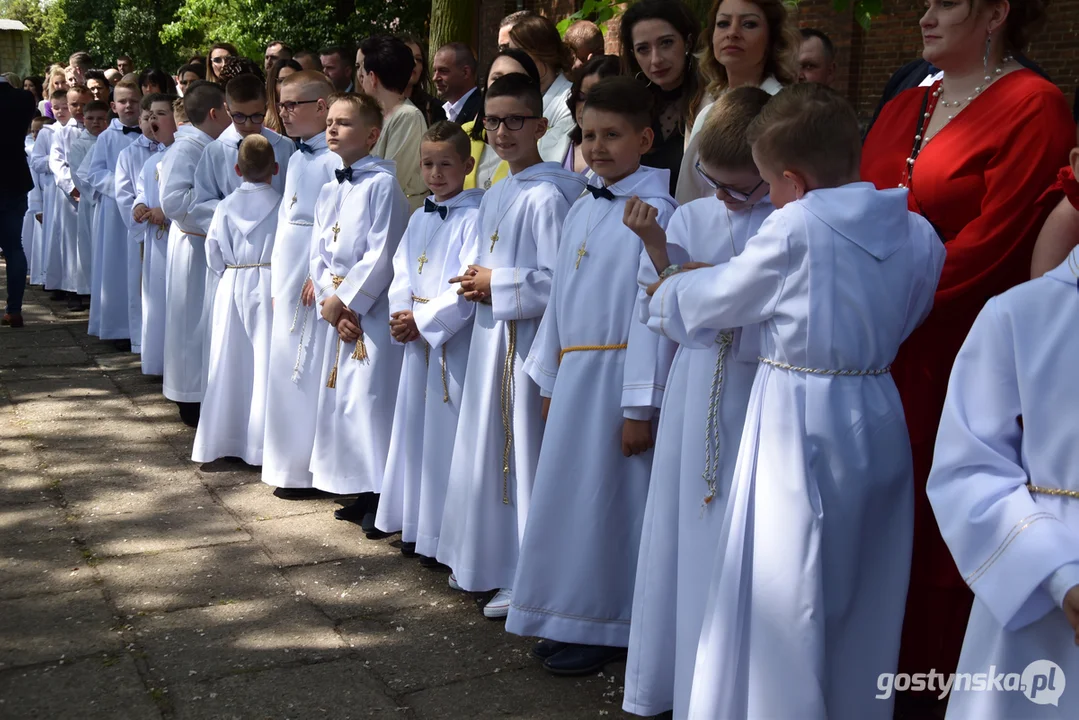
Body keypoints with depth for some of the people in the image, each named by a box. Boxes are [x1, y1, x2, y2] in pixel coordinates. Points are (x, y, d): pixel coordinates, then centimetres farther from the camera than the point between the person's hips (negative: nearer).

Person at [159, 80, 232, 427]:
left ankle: (208, 395, 25)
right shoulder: (186, 148, -16)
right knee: (194, 323, 1)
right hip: (194, 246, -8)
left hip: (214, 246, 8)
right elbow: (172, 200, -27)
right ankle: (191, 402, 11)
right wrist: (218, 214, -25)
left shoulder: (213, 147, 8)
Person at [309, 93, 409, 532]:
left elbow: (381, 256, -16)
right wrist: (329, 303, -4)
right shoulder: (329, 191, 13)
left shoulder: (382, 184, -10)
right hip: (332, 310, 8)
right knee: (338, 400, 11)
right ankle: (359, 493, 23)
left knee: (370, 400, -9)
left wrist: (345, 300, -13)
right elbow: (318, 254, 11)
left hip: (370, 311, -8)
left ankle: (381, 497, 1)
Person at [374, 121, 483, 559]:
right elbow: (402, 272, 13)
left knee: (447, 432, -4)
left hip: (453, 338, -8)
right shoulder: (419, 219, 13)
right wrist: (401, 315, -5)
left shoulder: (475, 217, -11)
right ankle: (415, 527, 27)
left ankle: (443, 537, 7)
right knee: (414, 428, 14)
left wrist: (423, 319, -14)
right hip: (416, 339, 8)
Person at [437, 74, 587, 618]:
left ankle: (525, 577, 11)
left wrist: (496, 284, -13)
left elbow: (559, 281, -21)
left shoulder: (548, 196, -15)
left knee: (522, 450, -2)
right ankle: (487, 562, 32)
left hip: (526, 338, -9)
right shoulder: (494, 196, 14)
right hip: (489, 333, 9)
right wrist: (476, 281, 4)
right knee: (486, 445, 16)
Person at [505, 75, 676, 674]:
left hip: (616, 374, -8)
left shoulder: (655, 211, -12)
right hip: (572, 373, 8)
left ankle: (604, 630, 17)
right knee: (566, 494, 14)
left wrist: (639, 405, -18)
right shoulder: (582, 210, 12)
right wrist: (550, 381, 15)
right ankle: (568, 621, 29)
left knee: (606, 501, 1)